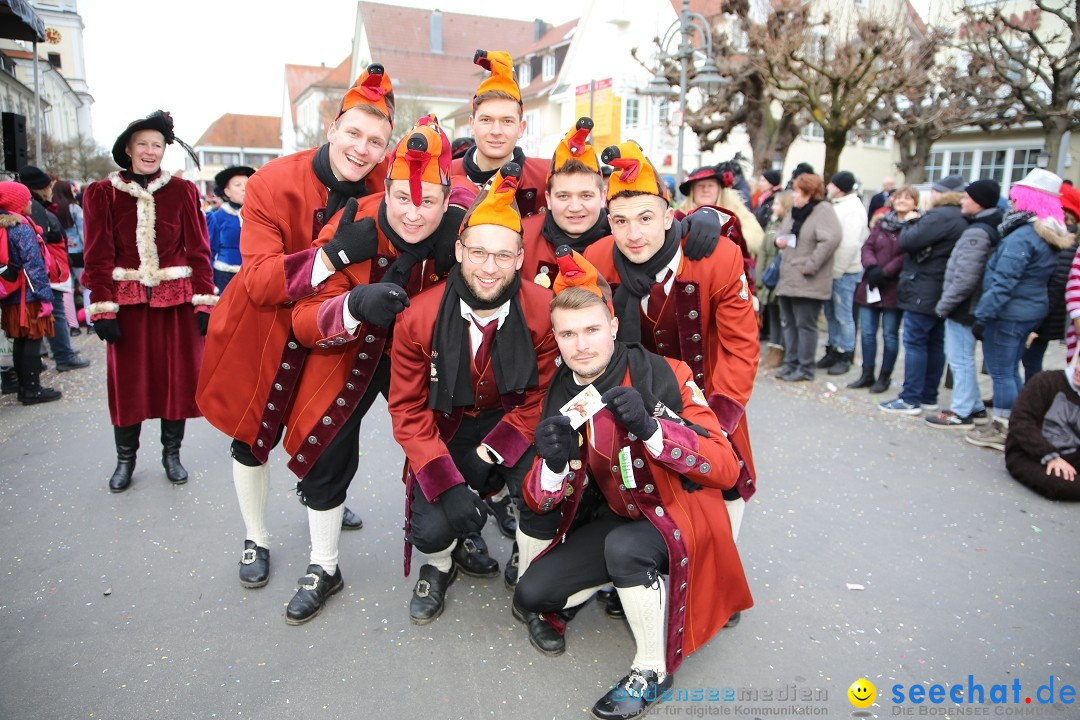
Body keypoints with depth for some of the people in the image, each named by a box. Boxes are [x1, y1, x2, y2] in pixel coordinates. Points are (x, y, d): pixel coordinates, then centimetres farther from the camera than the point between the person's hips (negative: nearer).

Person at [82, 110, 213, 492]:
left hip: (177, 299, 0)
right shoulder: (102, 194, 2)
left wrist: (204, 302, -5)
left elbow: (199, 251, 1)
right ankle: (125, 458, 24)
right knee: (127, 381, 7)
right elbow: (99, 257, 0)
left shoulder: (182, 191, 2)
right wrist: (103, 310, -7)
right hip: (128, 300, 0)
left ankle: (172, 454, 23)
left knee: (177, 377, 7)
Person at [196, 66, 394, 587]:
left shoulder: (381, 185, -13)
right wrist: (335, 253, -44)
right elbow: (259, 282, -30)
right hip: (264, 334, -2)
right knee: (253, 436, 11)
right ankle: (255, 540, 34)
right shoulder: (272, 184, -23)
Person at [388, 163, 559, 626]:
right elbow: (407, 409, -10)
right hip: (449, 428, 0)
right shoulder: (419, 317, -18)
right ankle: (438, 568, 23)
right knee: (431, 530, -18)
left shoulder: (545, 311, -19)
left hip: (516, 423, 0)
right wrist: (447, 483, -21)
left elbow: (544, 394, -8)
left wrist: (495, 450, -20)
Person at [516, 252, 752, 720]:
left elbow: (727, 469, -24)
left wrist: (650, 427, -38)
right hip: (618, 517, 6)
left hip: (682, 514, -5)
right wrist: (553, 463, -29)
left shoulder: (663, 375, -20)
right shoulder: (560, 394, -5)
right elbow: (540, 504, -4)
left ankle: (653, 671, -10)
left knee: (625, 545, -36)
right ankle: (632, 579, 18)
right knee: (532, 595, -4)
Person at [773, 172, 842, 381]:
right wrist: (779, 240, 5)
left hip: (807, 282, -8)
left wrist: (810, 266, -20)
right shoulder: (795, 211, 16)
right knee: (789, 323, 13)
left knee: (805, 325, -2)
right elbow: (783, 234, 29)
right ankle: (791, 363, 23)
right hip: (788, 278, 8)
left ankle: (805, 368, 8)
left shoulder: (823, 210, -10)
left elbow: (831, 239, -22)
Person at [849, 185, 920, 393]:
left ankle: (885, 377, 16)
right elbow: (867, 247, 4)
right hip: (871, 286, 5)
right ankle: (867, 374, 20)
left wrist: (885, 273, -18)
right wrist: (872, 267, -14)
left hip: (894, 288, -5)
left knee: (890, 334, 4)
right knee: (867, 332, 9)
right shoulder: (881, 223, 11)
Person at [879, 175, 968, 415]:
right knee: (935, 344, 12)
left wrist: (911, 224, -1)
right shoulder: (962, 220, 14)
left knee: (915, 343, -5)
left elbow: (907, 242, -19)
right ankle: (929, 398, 18)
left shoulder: (940, 216, -16)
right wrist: (918, 224, 6)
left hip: (924, 292, -9)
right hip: (943, 293, 9)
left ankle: (911, 400, -3)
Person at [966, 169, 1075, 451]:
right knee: (1011, 371, 18)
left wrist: (982, 316, -21)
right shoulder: (1049, 235, 10)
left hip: (1009, 312, -9)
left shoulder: (1022, 236, -20)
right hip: (1032, 311, 9)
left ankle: (1001, 429, 9)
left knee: (1001, 373, 1)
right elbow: (1035, 277, 14)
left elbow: (1003, 282, -23)